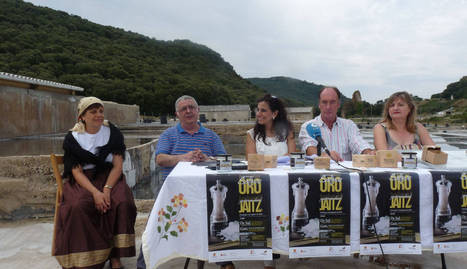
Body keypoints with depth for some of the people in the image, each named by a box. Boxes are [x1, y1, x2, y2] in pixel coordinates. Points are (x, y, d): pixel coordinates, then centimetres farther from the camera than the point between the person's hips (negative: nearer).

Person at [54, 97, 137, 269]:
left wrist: (107, 189, -18)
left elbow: (117, 166, -1)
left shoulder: (112, 133, 5)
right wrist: (95, 192, -21)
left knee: (122, 203, -29)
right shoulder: (73, 138, 2)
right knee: (78, 207, -32)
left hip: (110, 178, 1)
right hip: (83, 182, 0)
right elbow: (77, 172, -4)